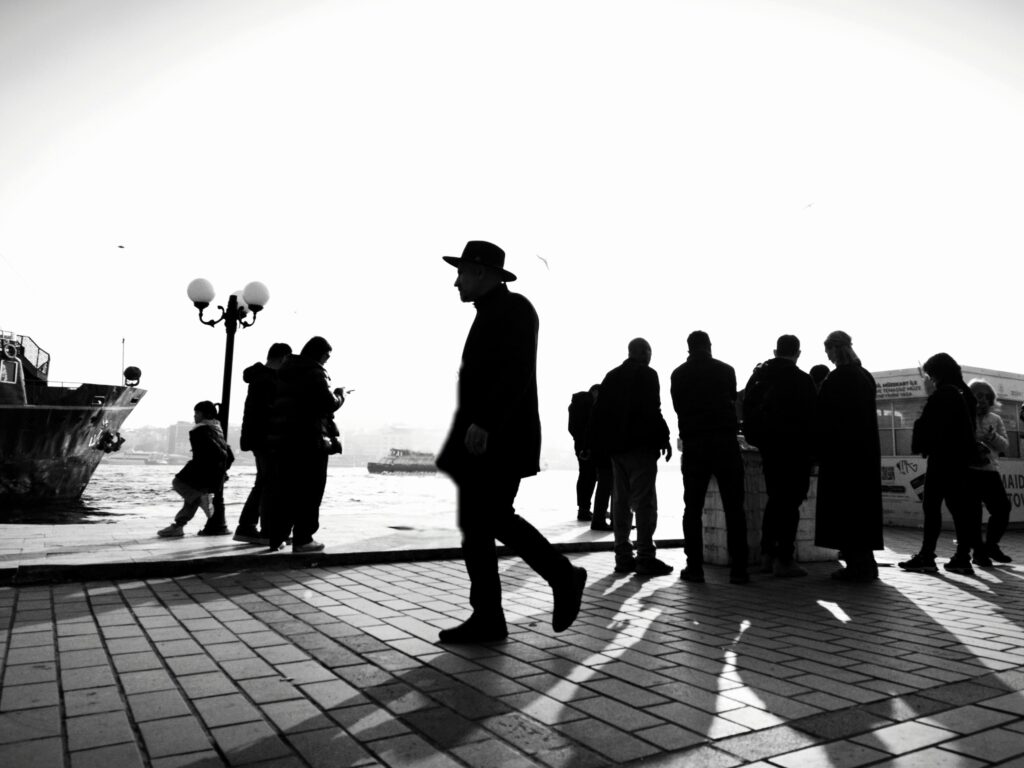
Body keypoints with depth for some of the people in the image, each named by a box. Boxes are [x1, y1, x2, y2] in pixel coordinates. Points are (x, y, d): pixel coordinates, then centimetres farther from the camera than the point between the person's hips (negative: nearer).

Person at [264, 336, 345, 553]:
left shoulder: (284, 372, 15)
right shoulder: (315, 373, -10)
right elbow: (329, 404, -17)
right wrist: (340, 395, 3)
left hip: (280, 439, 8)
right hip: (309, 441, -8)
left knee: (283, 491, 12)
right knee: (309, 492, -1)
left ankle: (277, 537, 15)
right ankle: (302, 539, -2)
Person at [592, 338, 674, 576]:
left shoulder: (611, 376, 14)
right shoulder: (647, 374, -6)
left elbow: (599, 414, 12)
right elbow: (653, 412, -14)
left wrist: (602, 444, 14)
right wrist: (664, 439, -6)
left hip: (616, 447, 7)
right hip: (641, 445, -7)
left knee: (621, 501, 9)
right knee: (644, 502, -4)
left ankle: (623, 557, 13)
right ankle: (645, 558, -4)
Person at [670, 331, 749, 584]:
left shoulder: (679, 374, 7)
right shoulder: (726, 370, 8)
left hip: (693, 444, 0)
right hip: (725, 442, 0)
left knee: (693, 508, 4)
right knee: (734, 508, 2)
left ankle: (694, 567, 2)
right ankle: (738, 568, 0)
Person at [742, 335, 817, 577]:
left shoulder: (759, 375, 7)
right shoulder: (802, 380, -10)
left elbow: (748, 411, 11)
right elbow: (812, 417, -10)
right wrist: (812, 450, -2)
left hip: (768, 446, 6)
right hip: (794, 448, -6)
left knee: (775, 499, 16)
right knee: (790, 502, -1)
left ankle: (767, 555, 16)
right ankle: (784, 559, -1)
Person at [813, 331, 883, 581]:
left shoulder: (834, 380, -13)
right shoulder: (866, 377, 9)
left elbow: (824, 421, -13)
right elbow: (868, 416, 14)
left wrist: (819, 453, -7)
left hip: (841, 451, -8)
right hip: (866, 451, 8)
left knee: (844, 507, -1)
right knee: (863, 504, 13)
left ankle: (857, 566, 0)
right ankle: (865, 563, 19)